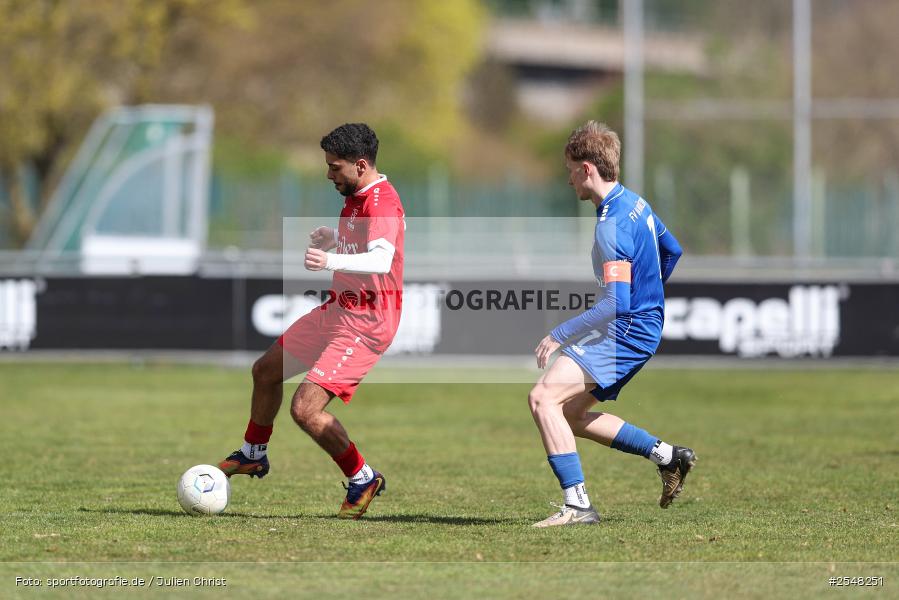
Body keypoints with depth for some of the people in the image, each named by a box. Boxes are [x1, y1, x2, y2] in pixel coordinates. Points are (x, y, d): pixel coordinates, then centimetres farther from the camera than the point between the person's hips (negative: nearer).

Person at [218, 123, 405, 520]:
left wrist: (331, 261, -55)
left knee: (305, 409, -19)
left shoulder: (381, 202, -22)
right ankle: (253, 455, 44)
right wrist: (333, 237, 9)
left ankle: (363, 480, 1)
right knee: (266, 371, 22)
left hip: (366, 323, -10)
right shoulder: (356, 197, 9)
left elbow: (381, 259, -40)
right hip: (337, 309, 10)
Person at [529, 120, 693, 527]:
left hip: (626, 333, -10)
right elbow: (672, 250, 22)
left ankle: (578, 505, -21)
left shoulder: (611, 227, -22)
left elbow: (616, 304, -26)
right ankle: (668, 456, 18)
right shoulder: (636, 203, 8)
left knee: (543, 397, -18)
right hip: (647, 323, 10)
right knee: (569, 415, 15)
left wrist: (559, 335, -20)